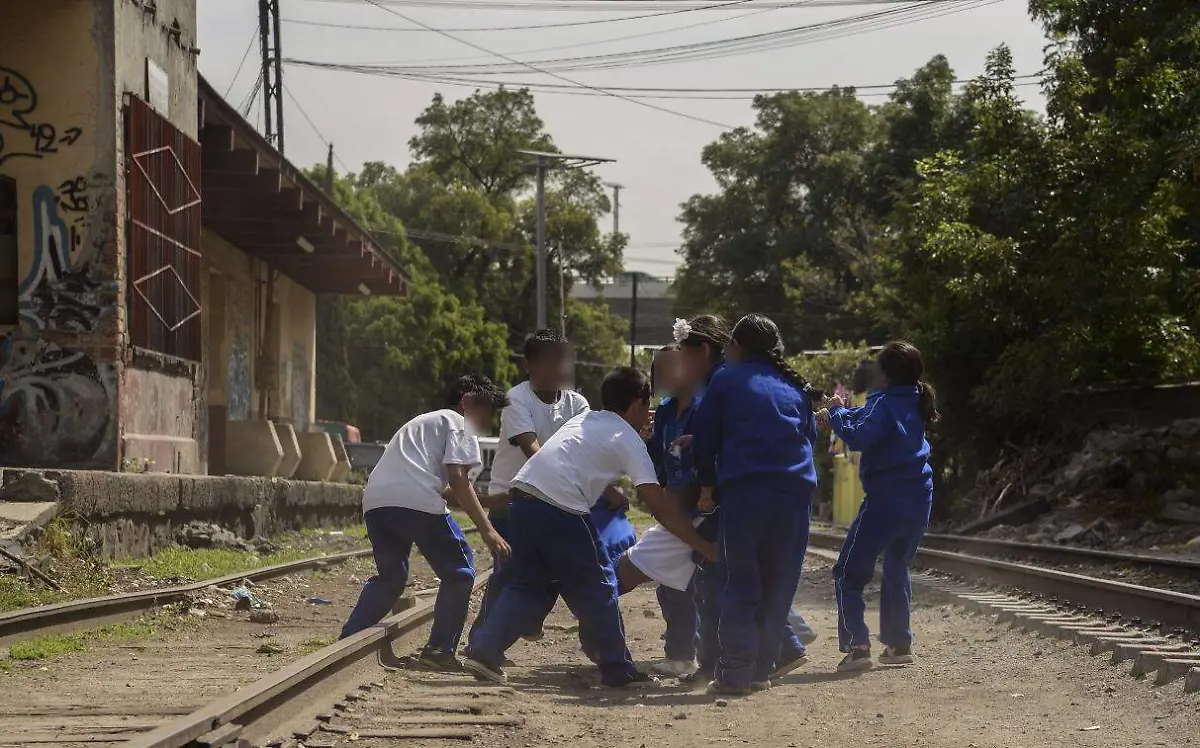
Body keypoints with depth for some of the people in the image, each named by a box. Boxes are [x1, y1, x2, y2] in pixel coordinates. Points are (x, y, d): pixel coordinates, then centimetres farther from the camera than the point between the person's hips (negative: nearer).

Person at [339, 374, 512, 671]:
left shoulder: (422, 422, 37)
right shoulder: (459, 424, 11)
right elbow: (458, 480, -3)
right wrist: (487, 530, -6)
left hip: (375, 500, 8)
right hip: (417, 502, -8)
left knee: (391, 577, 24)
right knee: (458, 572, 6)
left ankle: (346, 643, 16)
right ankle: (440, 650, 2)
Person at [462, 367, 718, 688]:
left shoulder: (583, 420, 25)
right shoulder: (628, 439, 5)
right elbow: (660, 507, -2)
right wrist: (705, 547, -1)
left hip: (523, 496, 7)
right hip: (561, 510, -7)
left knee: (529, 586, 20)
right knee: (597, 587, 7)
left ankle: (483, 650, 9)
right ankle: (618, 670, 14)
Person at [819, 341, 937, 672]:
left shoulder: (885, 403, -15)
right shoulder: (912, 403, 12)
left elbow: (859, 437, -27)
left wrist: (837, 414, -11)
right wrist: (839, 414, 15)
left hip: (886, 501, -8)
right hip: (918, 502, 8)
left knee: (849, 573, -1)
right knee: (897, 571, 22)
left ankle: (857, 645, -12)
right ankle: (899, 644, 24)